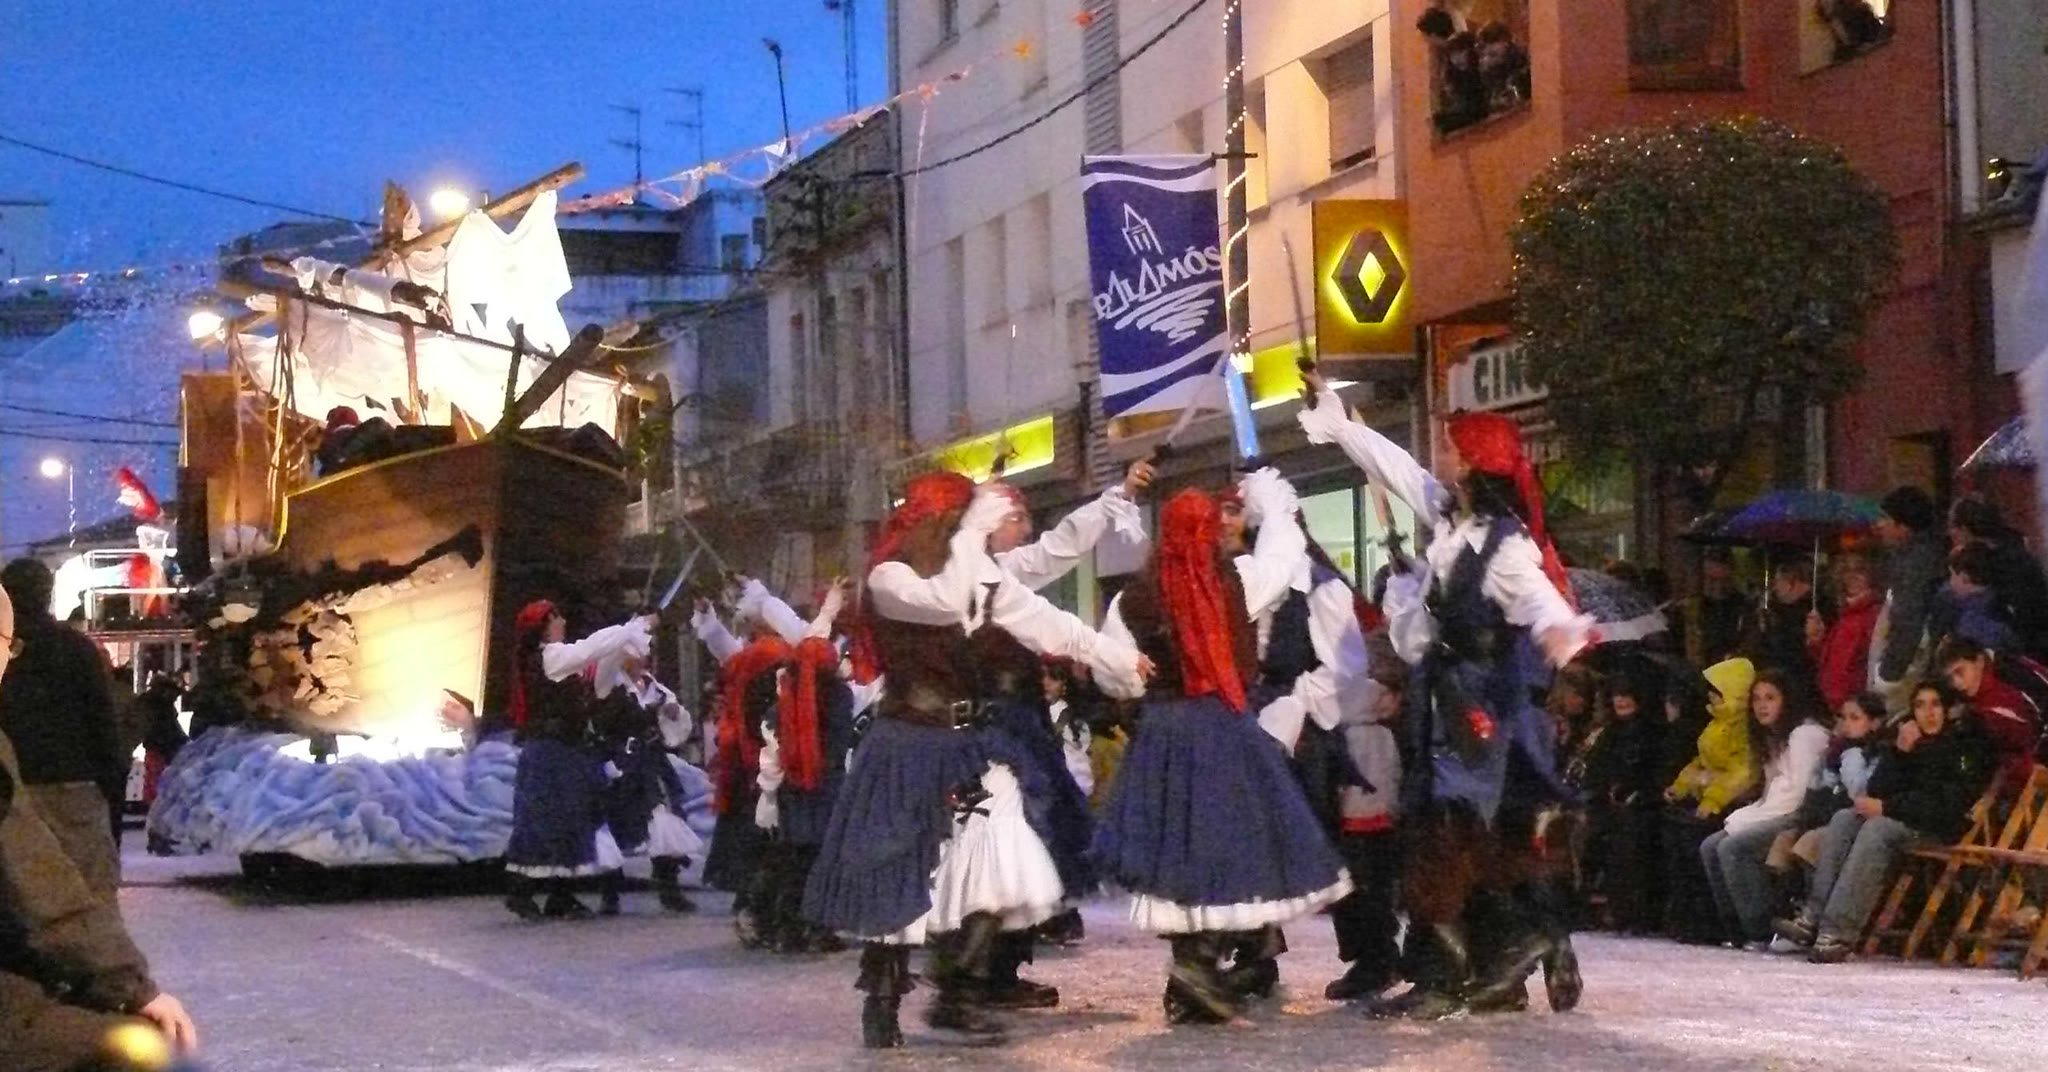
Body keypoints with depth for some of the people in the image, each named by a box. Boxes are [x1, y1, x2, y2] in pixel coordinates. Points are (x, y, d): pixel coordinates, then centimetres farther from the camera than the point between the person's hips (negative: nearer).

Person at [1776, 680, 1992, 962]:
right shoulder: (1912, 741, 20)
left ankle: (1838, 933, -44)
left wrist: (1887, 807, -14)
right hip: (1905, 820, 7)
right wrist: (1899, 752, -5)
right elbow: (1878, 790, 10)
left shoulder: (1966, 745, 0)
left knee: (1878, 828, -32)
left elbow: (1948, 804, -12)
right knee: (1844, 818, -18)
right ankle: (1813, 916, -30)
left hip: (1941, 830, -7)